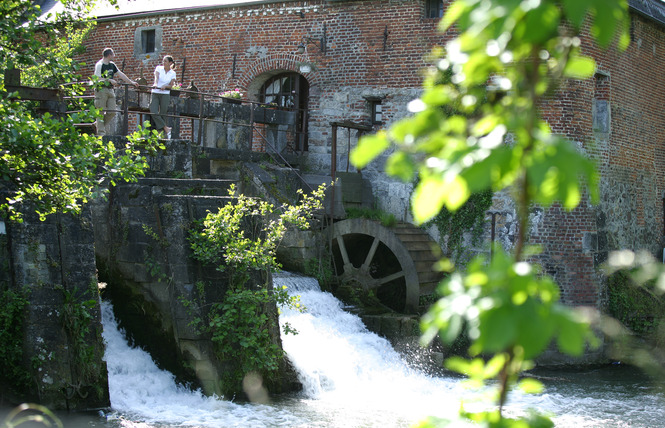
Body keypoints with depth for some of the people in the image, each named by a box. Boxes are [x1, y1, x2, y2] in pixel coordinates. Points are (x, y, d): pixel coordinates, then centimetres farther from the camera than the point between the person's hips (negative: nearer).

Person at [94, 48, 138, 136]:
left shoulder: (112, 65, 16)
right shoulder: (99, 65, -9)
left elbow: (120, 74, 21)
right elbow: (97, 78, -17)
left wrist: (131, 82, 20)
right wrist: (110, 80, -18)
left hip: (110, 89, 8)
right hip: (101, 89, -8)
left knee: (112, 112, 3)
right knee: (101, 112, -4)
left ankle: (100, 125, 20)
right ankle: (101, 131, -1)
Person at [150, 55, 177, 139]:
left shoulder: (172, 73, 5)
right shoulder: (159, 68, 4)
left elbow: (171, 86, 1)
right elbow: (156, 77, -14)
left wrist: (165, 86, -20)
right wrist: (155, 84, -34)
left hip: (165, 95, -1)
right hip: (155, 93, 1)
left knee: (162, 114, -4)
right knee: (154, 112, -15)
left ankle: (163, 135, 2)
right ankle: (166, 129, -9)